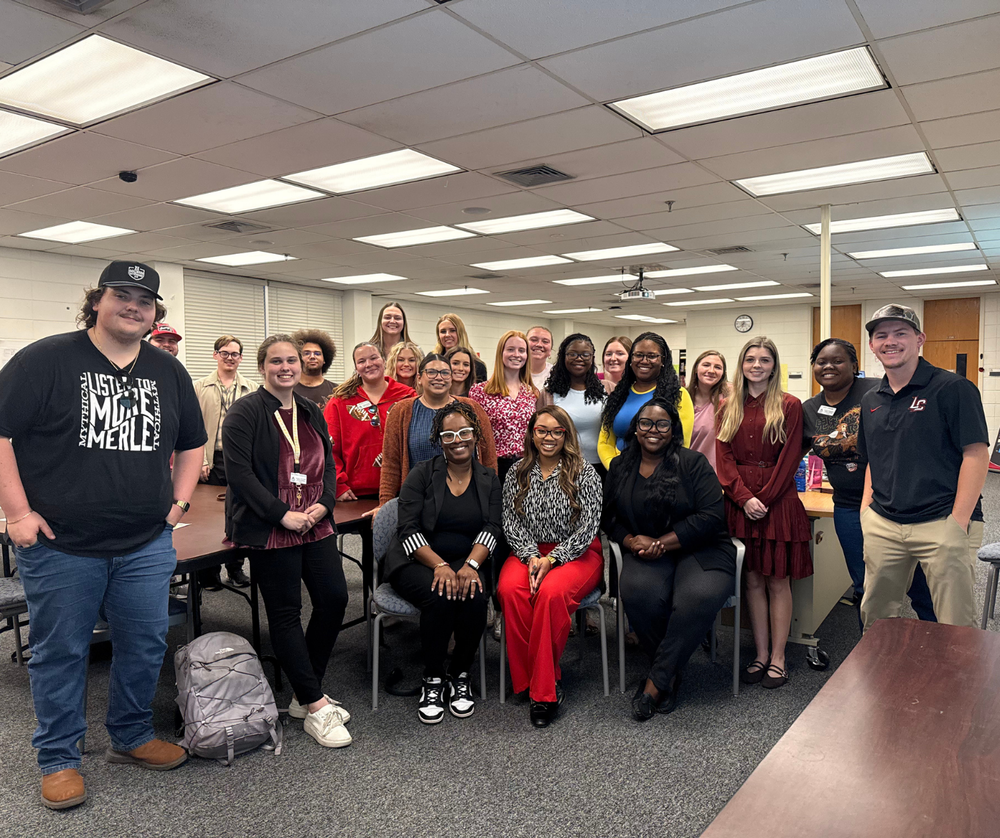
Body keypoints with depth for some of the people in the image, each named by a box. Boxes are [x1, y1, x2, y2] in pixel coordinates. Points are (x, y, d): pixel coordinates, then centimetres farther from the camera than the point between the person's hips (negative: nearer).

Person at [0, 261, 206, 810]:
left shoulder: (169, 372, 9)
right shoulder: (47, 360, -7)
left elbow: (191, 443, 19)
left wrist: (179, 501, 8)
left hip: (146, 546, 4)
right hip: (59, 545, -4)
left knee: (146, 644, 12)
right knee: (61, 651, 10)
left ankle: (132, 737, 34)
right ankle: (58, 759, 28)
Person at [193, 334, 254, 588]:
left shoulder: (250, 390, 10)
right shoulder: (200, 387, 5)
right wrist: (200, 461, -9)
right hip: (213, 460, -2)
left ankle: (236, 569, 22)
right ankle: (209, 573, 13)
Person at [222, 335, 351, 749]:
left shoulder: (311, 412, 13)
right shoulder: (244, 413, -8)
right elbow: (239, 472, -15)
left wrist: (323, 504, -4)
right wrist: (282, 515, -18)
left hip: (316, 525, 7)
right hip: (270, 530, -7)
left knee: (334, 598, 4)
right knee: (286, 612, 2)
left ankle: (305, 695, 21)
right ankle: (315, 707, 10)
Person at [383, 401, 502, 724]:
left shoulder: (488, 479, 9)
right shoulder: (422, 474, -1)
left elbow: (491, 529, -2)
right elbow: (409, 530, -9)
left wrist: (470, 565, -21)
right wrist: (440, 566, -22)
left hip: (466, 561, 2)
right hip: (417, 562, -2)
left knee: (474, 598, -29)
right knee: (440, 598, -32)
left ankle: (459, 675, -5)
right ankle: (432, 680, -9)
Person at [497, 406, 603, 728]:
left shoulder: (584, 473, 1)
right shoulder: (517, 473, 10)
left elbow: (587, 527, -6)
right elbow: (512, 524, 6)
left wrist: (552, 559, -17)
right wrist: (531, 557, -12)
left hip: (576, 553, -3)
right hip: (529, 552, 3)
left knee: (551, 592, -34)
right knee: (510, 589, -30)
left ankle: (544, 690, -21)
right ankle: (528, 680, -16)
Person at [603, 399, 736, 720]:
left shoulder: (693, 462, 0)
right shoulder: (620, 467, 12)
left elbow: (711, 516, -9)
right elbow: (609, 518, 15)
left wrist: (662, 542, -13)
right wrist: (632, 541, -6)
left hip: (699, 550, -2)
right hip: (645, 553, 2)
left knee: (698, 598, -33)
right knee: (639, 593, -31)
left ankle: (656, 681, -17)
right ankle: (671, 674, -8)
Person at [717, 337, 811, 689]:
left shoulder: (789, 406, 0)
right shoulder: (729, 407, 9)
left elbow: (788, 460, -5)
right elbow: (723, 458, 2)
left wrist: (763, 498, -12)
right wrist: (745, 498, -10)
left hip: (777, 502, -3)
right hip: (740, 504, 3)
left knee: (777, 581, 3)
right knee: (752, 580, 9)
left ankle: (778, 657, 13)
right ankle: (761, 654, 18)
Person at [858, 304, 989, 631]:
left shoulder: (953, 388, -5)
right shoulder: (871, 401, 14)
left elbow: (976, 454, -10)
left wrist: (958, 521, -15)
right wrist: (867, 506, 9)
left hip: (941, 523, -6)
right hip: (882, 526, 6)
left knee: (957, 625, 1)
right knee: (874, 616, 14)